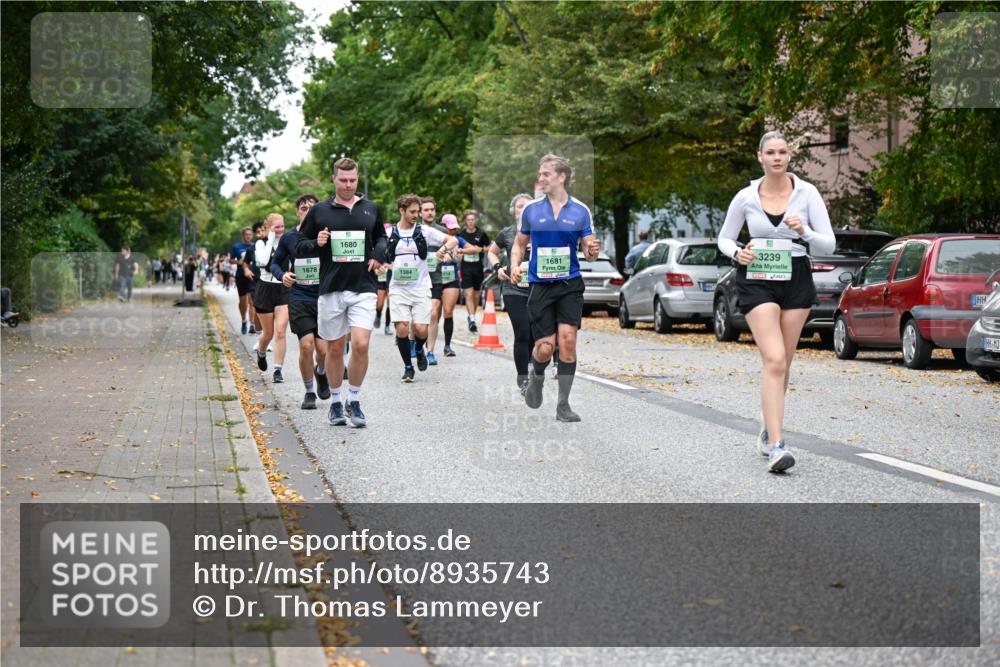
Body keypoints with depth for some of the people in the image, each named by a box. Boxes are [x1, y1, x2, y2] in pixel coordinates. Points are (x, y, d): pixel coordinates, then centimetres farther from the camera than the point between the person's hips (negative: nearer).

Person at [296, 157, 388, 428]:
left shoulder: (371, 209, 9)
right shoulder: (319, 211, 3)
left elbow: (381, 237, 25)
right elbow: (299, 246, 9)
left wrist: (379, 254, 4)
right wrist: (317, 243, -12)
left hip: (363, 289, 0)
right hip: (331, 289, 0)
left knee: (361, 344, -13)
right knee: (335, 348, 7)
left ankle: (354, 401, 3)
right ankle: (336, 403, 23)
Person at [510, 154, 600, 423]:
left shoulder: (580, 210, 2)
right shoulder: (531, 209, 4)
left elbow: (589, 253, 5)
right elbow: (519, 244, 14)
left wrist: (593, 251, -19)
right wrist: (514, 265, -5)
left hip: (570, 285, 0)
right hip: (540, 286, 0)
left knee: (568, 340, -10)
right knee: (545, 347, -4)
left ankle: (563, 405, 0)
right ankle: (536, 375, 32)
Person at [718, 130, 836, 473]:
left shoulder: (807, 193, -1)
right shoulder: (745, 198, -1)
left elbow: (829, 244, -2)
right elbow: (724, 238, 11)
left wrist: (804, 232, -21)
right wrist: (737, 252, -11)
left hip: (796, 280, 2)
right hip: (757, 281, -2)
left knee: (782, 363, 10)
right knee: (775, 360, -17)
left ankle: (768, 430, 31)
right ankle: (775, 446, -21)